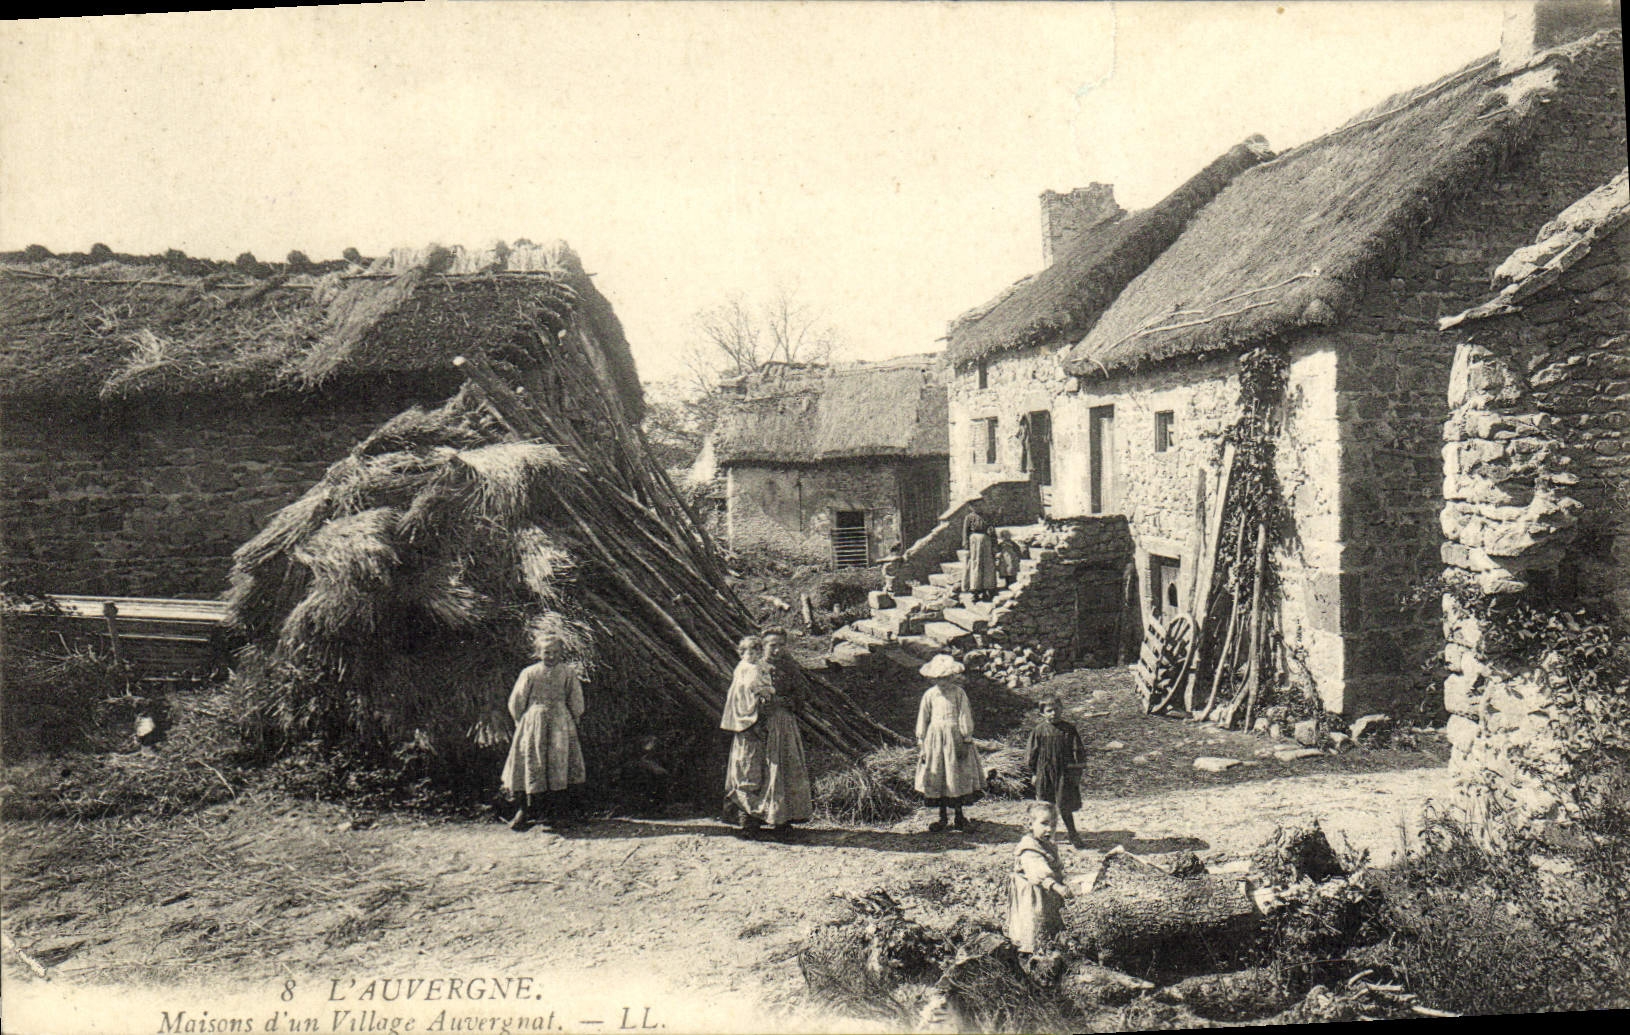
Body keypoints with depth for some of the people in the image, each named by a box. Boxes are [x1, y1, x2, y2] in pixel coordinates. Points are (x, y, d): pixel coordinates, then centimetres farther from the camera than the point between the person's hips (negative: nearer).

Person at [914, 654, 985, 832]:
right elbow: (922, 720, 7)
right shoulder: (929, 695, 2)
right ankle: (942, 817, 17)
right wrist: (921, 744, 5)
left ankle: (959, 815, 21)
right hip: (935, 737, 2)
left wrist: (966, 741, -8)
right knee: (936, 776, 4)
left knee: (958, 776, 3)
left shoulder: (959, 693, -4)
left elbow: (965, 718, -4)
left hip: (954, 736, -2)